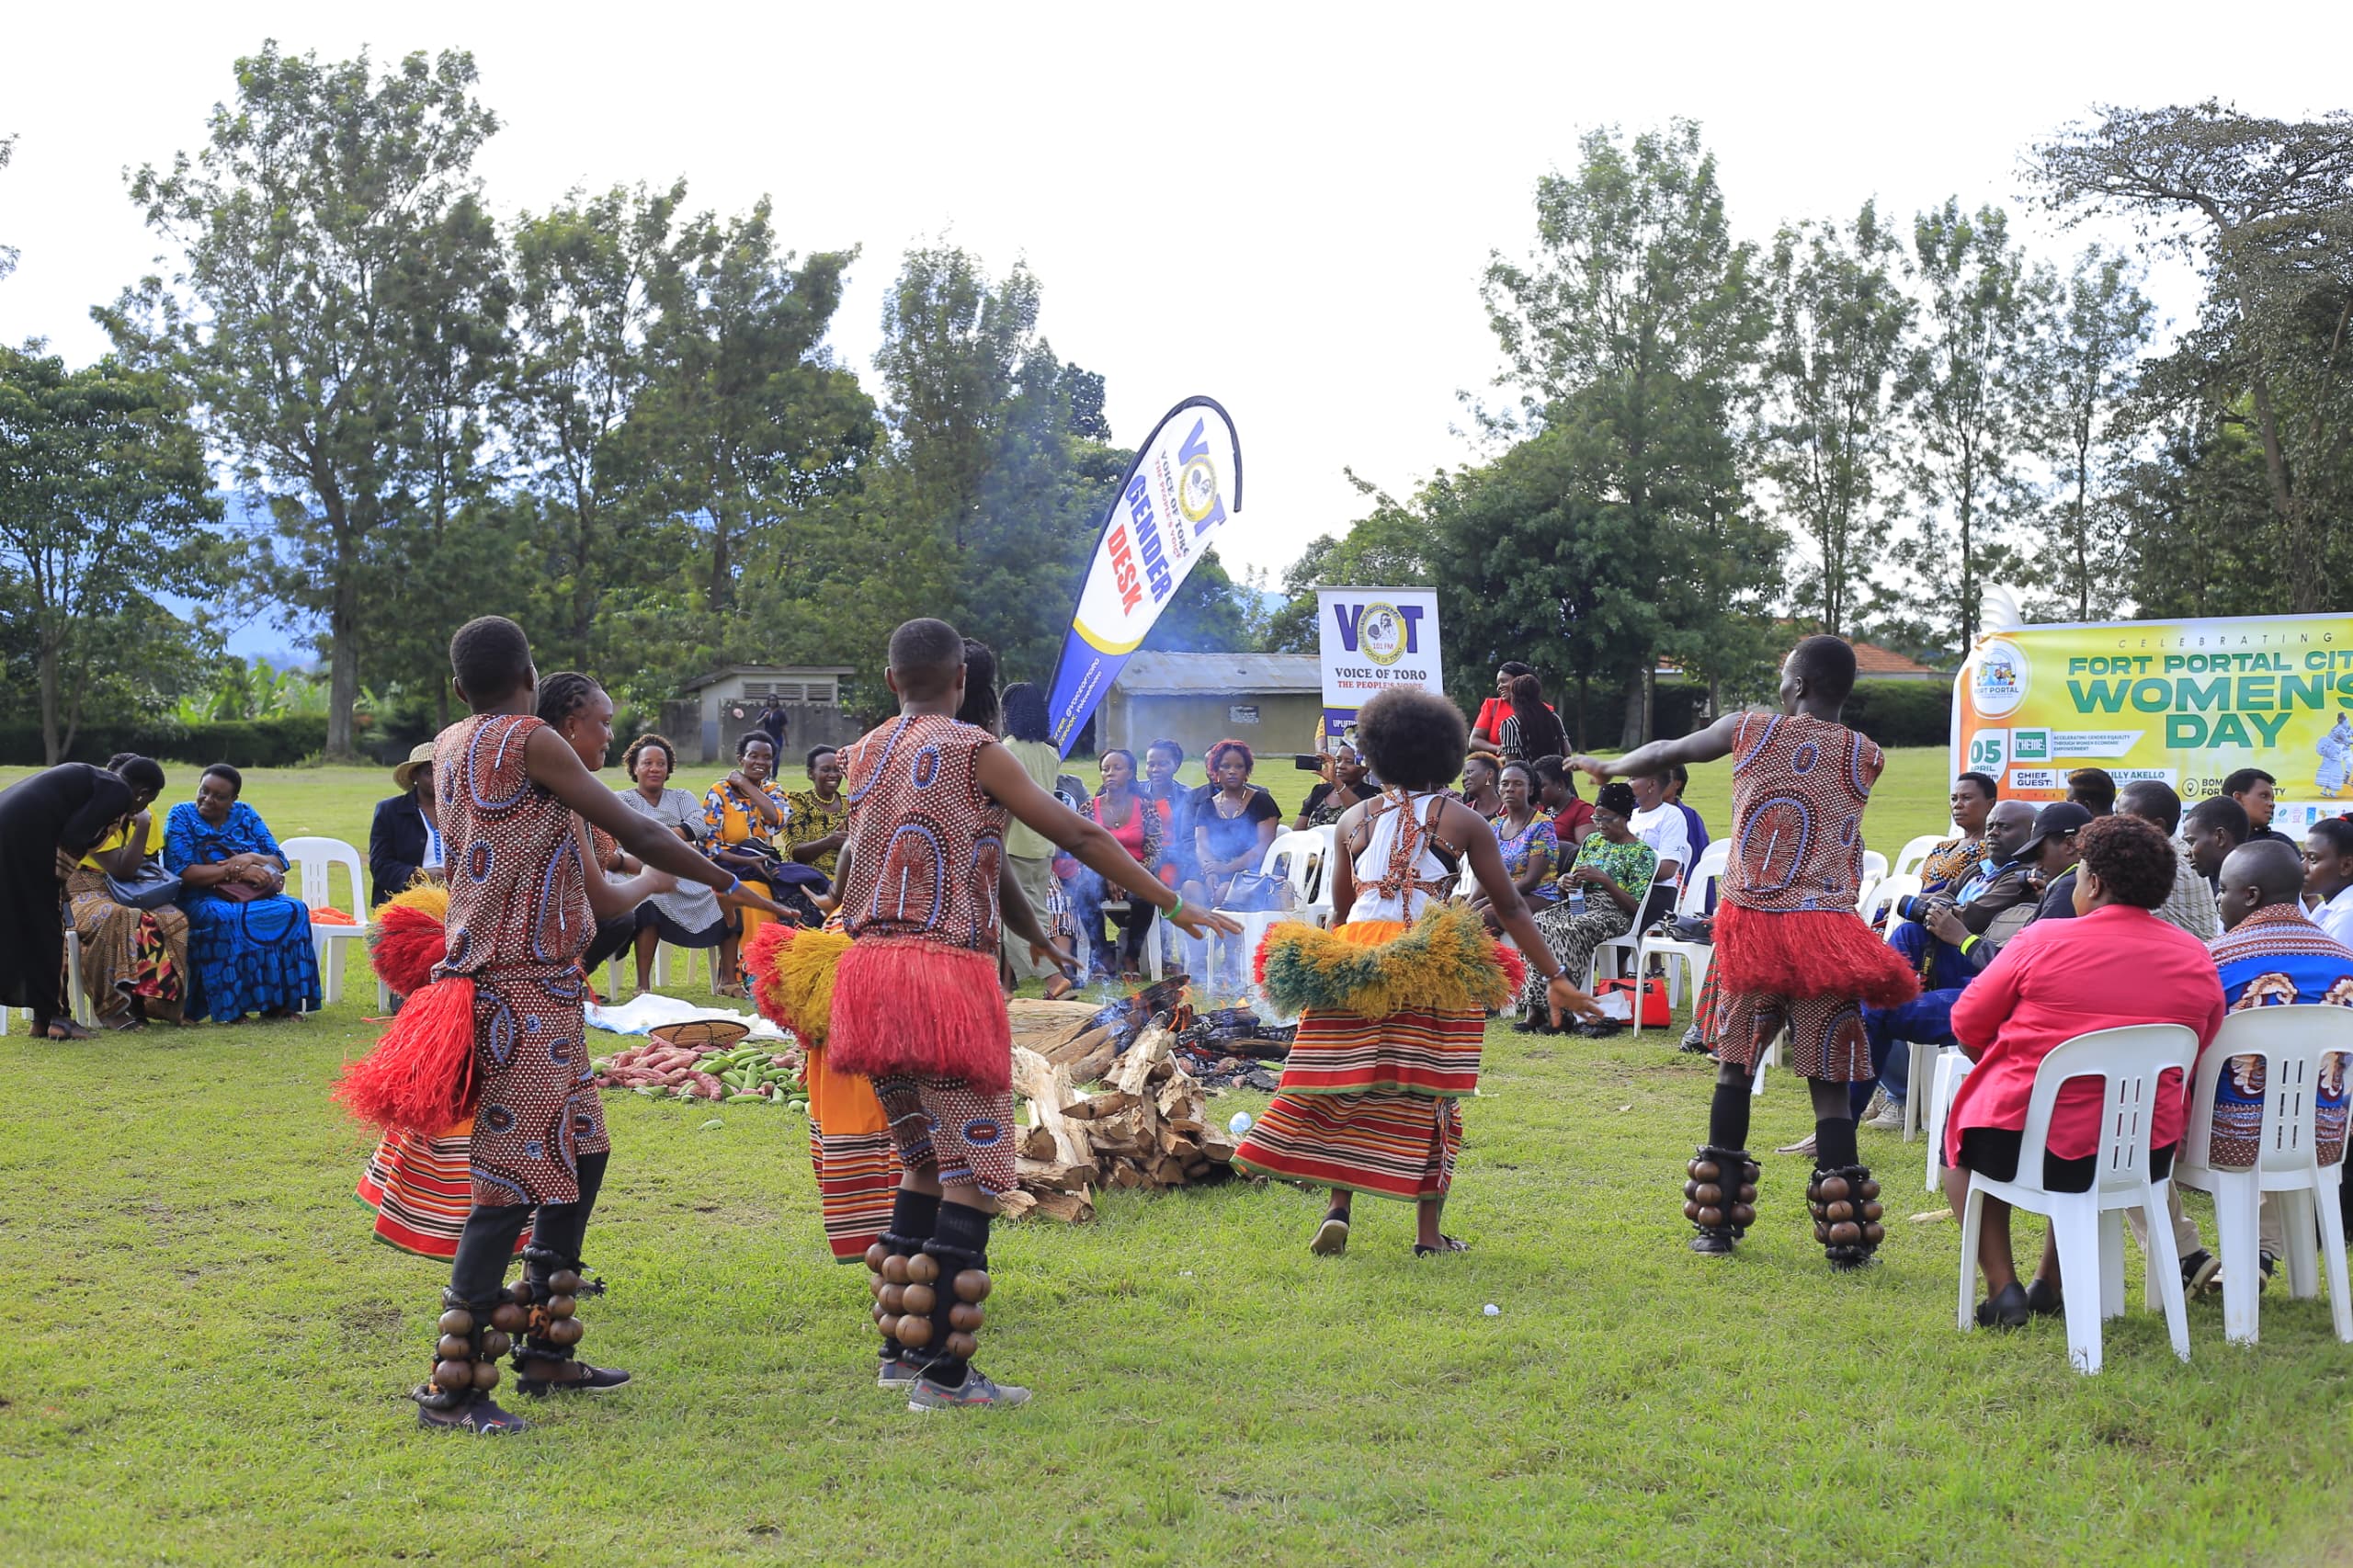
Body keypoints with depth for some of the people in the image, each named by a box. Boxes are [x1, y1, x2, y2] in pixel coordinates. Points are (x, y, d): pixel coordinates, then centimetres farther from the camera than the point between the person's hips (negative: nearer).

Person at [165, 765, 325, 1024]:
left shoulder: (246, 815, 14)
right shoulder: (181, 816, 3)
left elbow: (279, 863, 8)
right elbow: (183, 872, -11)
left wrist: (252, 859, -15)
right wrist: (237, 870, -17)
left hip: (255, 897, 4)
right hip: (202, 901, -4)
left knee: (293, 910, -25)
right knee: (226, 919, -38)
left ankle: (278, 1002, -25)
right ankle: (227, 1007, -35)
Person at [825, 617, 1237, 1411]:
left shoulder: (859, 758, 14)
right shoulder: (973, 751, -4)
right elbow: (1078, 836, -5)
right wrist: (1174, 905, 1)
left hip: (869, 967, 7)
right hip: (946, 970, -7)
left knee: (928, 1161, 18)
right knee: (975, 1173, -3)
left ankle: (902, 1347, 20)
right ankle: (944, 1371, -6)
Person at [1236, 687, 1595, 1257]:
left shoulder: (1355, 820, 10)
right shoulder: (1462, 821, 4)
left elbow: (1340, 907, 14)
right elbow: (1509, 908, 4)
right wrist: (1556, 979, 8)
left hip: (1352, 965, 2)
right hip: (1434, 970, -2)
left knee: (1348, 1087, 10)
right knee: (1428, 1094, 4)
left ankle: (1338, 1208, 1)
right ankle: (1429, 1232, 7)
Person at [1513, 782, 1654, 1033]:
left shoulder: (1641, 852, -2)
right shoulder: (1592, 841, 18)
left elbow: (1635, 907, -9)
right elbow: (1573, 879, 24)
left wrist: (1603, 879, -18)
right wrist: (1566, 880, -2)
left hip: (1611, 913, -6)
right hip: (1577, 906, 6)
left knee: (1565, 933, -36)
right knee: (1536, 925, -26)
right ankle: (1533, 1008, -32)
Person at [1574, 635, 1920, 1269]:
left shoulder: (1750, 730, 3)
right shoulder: (1867, 757, 4)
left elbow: (1665, 753, 17)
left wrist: (1605, 765, 36)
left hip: (1752, 926, 0)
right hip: (1826, 929, 0)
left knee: (1735, 1071, 12)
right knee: (1828, 1085, 1)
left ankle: (1718, 1222, 17)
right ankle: (1845, 1235, -2)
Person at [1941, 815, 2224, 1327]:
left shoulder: (2044, 940, -10)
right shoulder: (2198, 960, 0)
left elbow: (1967, 1025, 0)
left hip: (2025, 1146, -4)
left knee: (1958, 1130, 28)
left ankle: (2002, 1289, 15)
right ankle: (2048, 1284, 36)